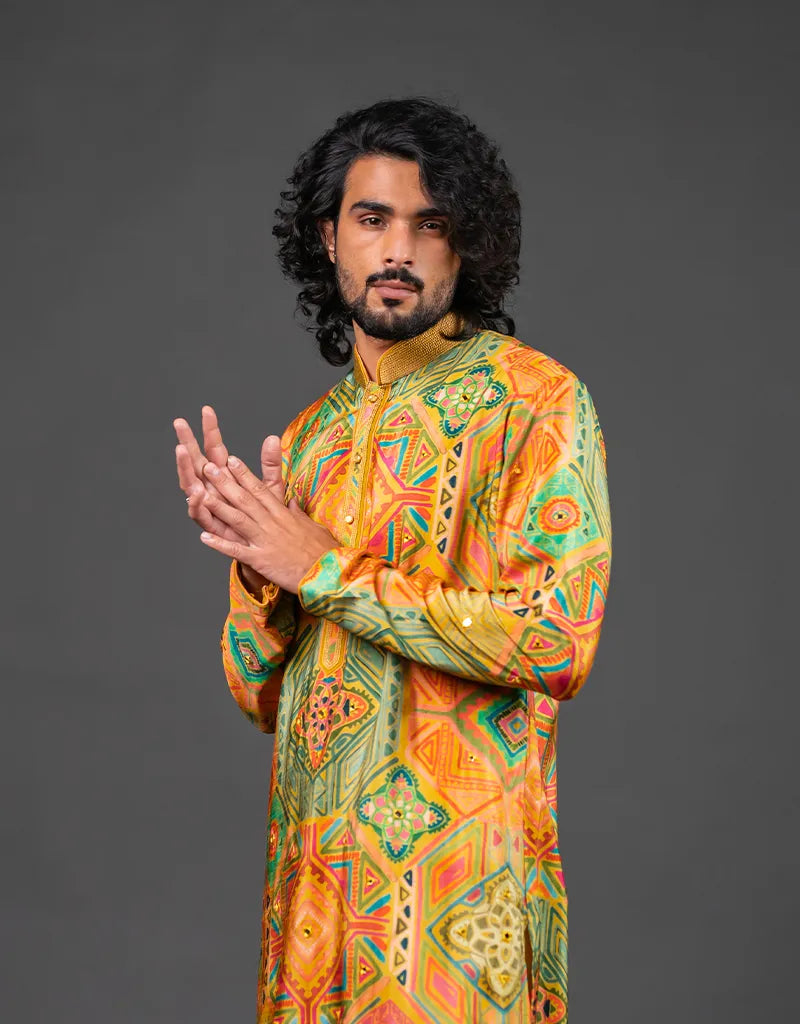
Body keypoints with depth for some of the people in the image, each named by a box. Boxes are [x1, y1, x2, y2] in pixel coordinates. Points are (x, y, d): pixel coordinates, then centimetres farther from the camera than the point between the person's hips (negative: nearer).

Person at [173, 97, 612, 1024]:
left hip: (457, 867, -5)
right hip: (310, 862, 6)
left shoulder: (534, 398, -7)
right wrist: (254, 567, -9)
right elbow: (262, 695, 11)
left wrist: (328, 569, -15)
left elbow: (555, 638, -19)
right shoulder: (309, 436, 11)